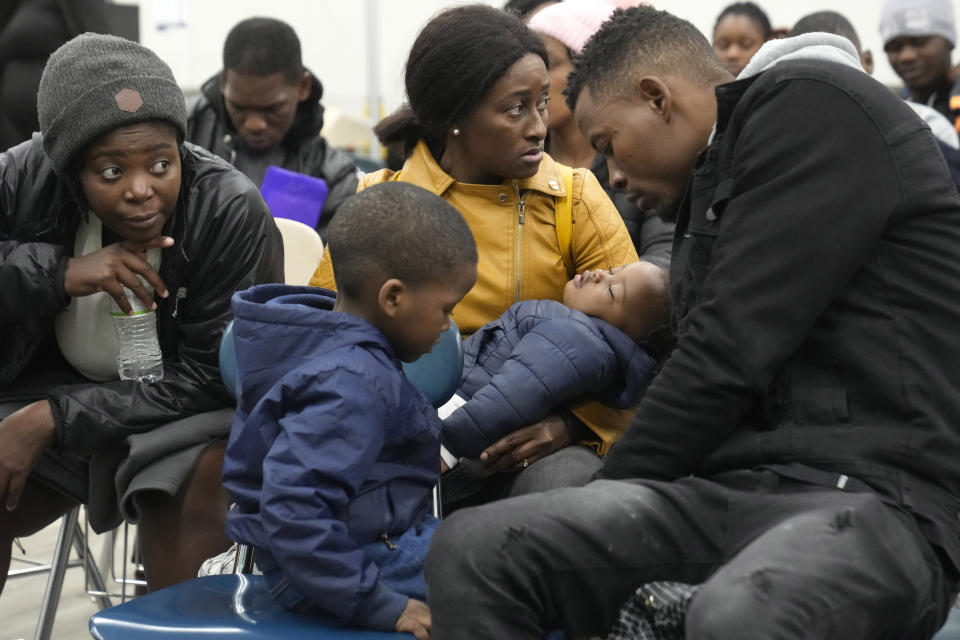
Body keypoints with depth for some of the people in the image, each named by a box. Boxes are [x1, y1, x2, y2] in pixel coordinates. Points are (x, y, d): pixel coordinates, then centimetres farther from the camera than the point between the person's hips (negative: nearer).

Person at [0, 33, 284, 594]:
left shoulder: (231, 211, -24)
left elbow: (211, 378, -20)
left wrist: (50, 419, -27)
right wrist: (59, 273, -31)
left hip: (182, 408, -3)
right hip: (51, 388, 3)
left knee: (193, 482, -32)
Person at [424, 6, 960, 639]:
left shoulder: (816, 108, -3)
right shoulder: (715, 178, 25)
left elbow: (730, 355, -11)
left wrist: (611, 486, -1)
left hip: (873, 490, -8)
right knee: (470, 548, -14)